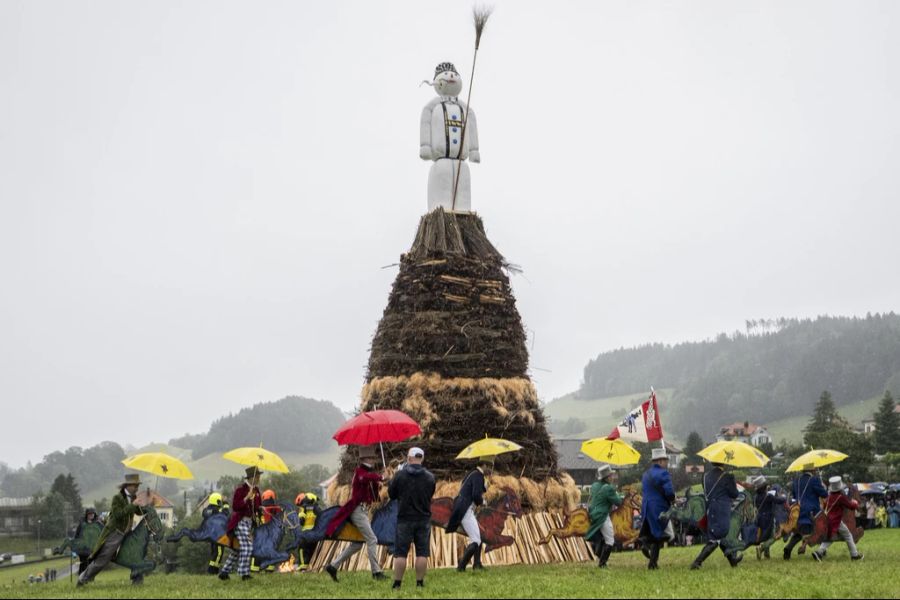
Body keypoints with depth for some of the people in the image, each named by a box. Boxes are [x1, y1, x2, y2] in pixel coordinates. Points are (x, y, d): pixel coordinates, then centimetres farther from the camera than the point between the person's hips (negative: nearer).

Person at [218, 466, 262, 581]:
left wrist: (260, 508, 1)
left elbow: (257, 506, 21)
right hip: (240, 521, -8)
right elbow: (235, 507, -20)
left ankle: (224, 572, 21)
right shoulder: (240, 489, -14)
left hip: (249, 522, 8)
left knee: (237, 549, 13)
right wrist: (246, 498, -29)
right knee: (247, 547, -16)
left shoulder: (256, 490, 10)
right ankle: (244, 573, -12)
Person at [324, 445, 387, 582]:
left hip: (363, 511, 10)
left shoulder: (367, 472, 20)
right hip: (358, 510, -10)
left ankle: (333, 566, 17)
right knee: (372, 540, -12)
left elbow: (374, 497, 17)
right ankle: (376, 572, -10)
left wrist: (377, 485, 0)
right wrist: (380, 477, -21)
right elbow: (368, 477, -36)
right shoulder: (359, 471, -9)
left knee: (358, 543, 13)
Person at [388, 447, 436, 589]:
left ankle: (397, 583, 3)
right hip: (424, 519, 2)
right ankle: (420, 582, 6)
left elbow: (391, 494, 1)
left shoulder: (400, 475, -9)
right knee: (422, 553, 6)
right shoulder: (430, 477, -1)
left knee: (400, 553, 3)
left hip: (405, 518, -2)